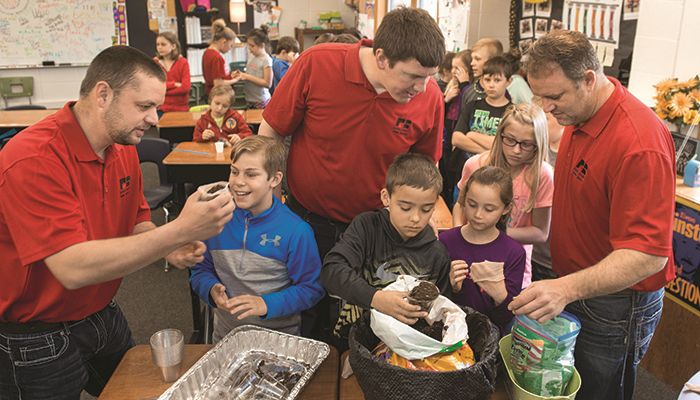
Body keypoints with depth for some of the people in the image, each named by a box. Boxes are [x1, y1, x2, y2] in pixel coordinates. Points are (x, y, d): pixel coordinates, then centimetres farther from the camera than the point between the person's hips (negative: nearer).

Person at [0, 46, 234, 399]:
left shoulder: (123, 147, -3)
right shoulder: (33, 161, -28)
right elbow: (73, 269, -36)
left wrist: (167, 246, -16)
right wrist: (179, 230, -40)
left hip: (104, 315, 7)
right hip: (37, 343, -7)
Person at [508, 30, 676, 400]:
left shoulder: (640, 143, -28)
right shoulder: (578, 116, -1)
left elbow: (649, 254, -31)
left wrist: (567, 288, -43)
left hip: (616, 304, -8)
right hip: (573, 290, 8)